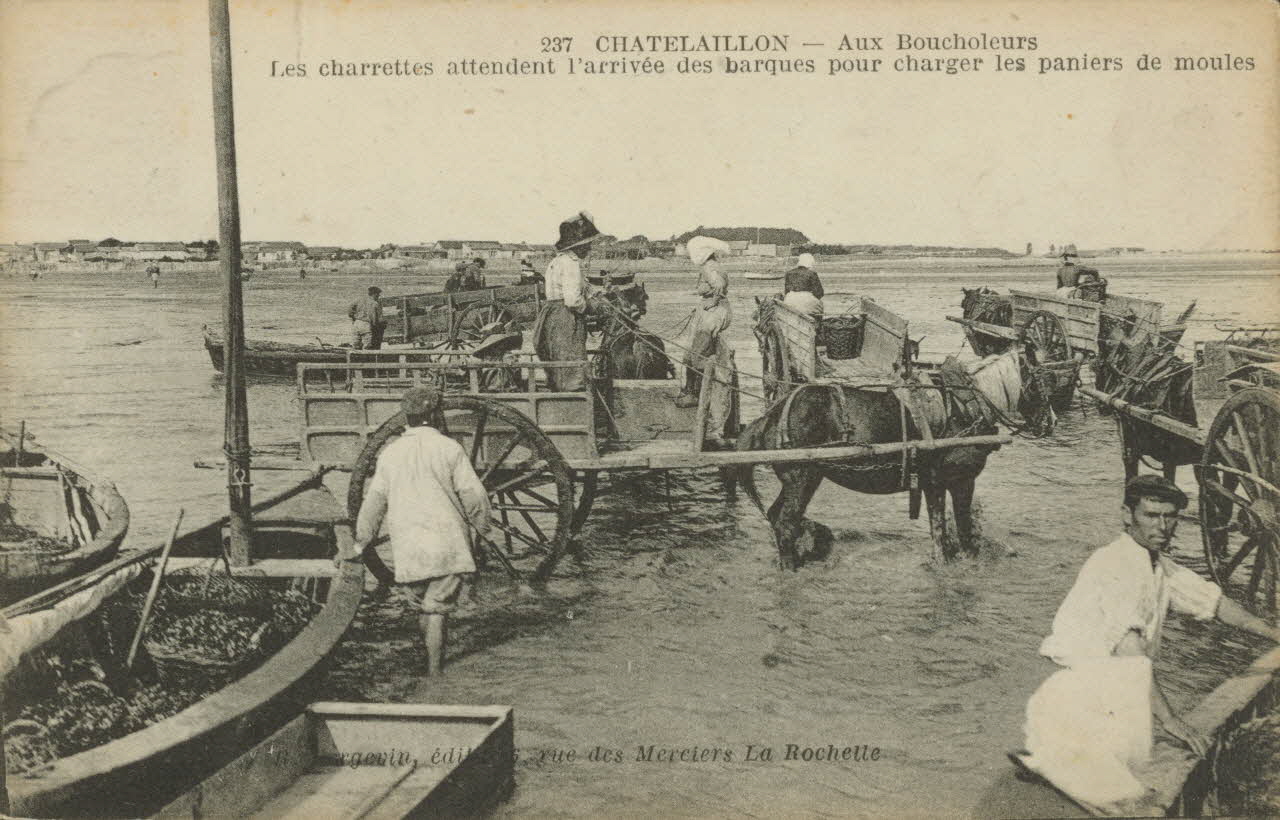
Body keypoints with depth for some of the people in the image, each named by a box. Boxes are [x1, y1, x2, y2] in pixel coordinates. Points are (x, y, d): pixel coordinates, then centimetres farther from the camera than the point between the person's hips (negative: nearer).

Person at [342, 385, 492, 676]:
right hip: (447, 541, -3)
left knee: (423, 604, 18)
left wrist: (361, 544, 19)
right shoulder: (449, 448, -3)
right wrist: (482, 526, 12)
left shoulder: (390, 452, 8)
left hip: (407, 548, 3)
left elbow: (374, 500, 11)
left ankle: (432, 661, 23)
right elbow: (473, 494, -5)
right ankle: (435, 671, 0)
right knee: (437, 608, 0)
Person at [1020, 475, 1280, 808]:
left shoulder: (1161, 565, 11)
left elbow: (1214, 601, 25)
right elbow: (1130, 654, -26)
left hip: (1117, 688, 10)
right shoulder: (1116, 565, -18)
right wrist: (1170, 720, -29)